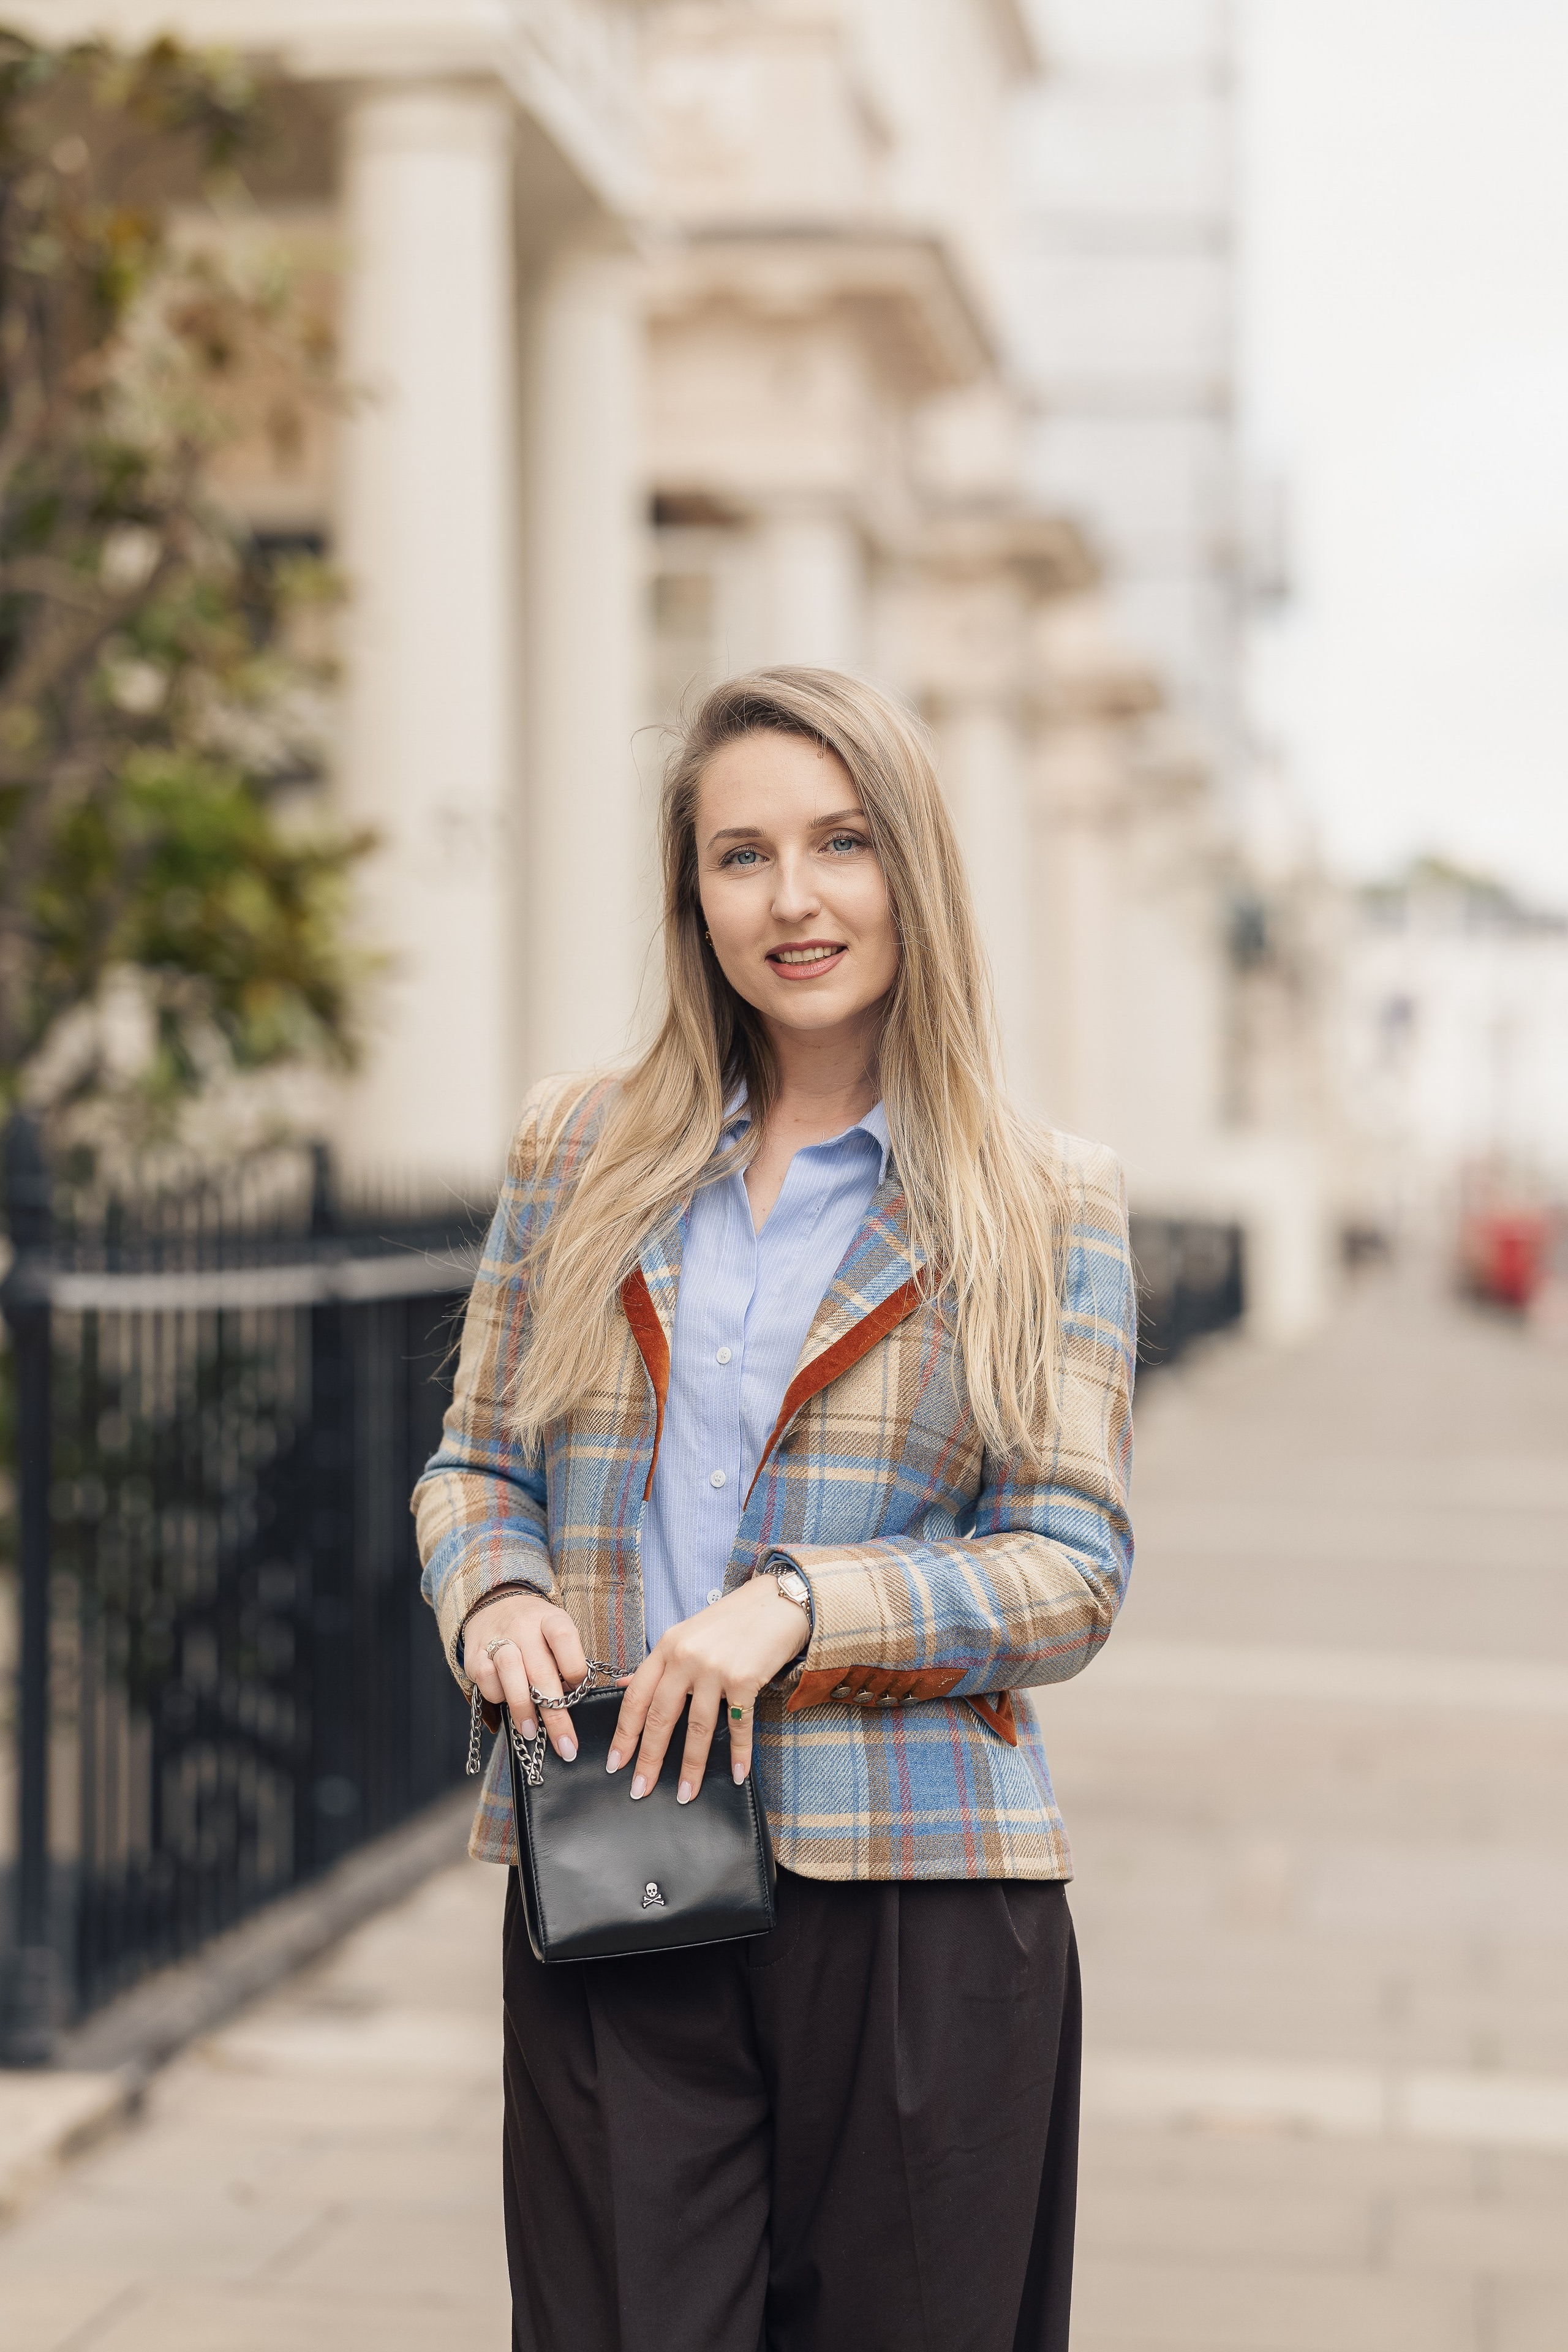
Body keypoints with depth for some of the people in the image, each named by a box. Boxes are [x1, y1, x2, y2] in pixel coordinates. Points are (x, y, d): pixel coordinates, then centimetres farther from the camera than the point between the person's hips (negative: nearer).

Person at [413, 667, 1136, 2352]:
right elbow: (474, 1465, 15)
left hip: (918, 1896, -1)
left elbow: (1073, 1569, -1)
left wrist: (806, 1605, -16)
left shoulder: (1045, 1205, 2)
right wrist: (496, 1593, -7)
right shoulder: (578, 1156, 10)